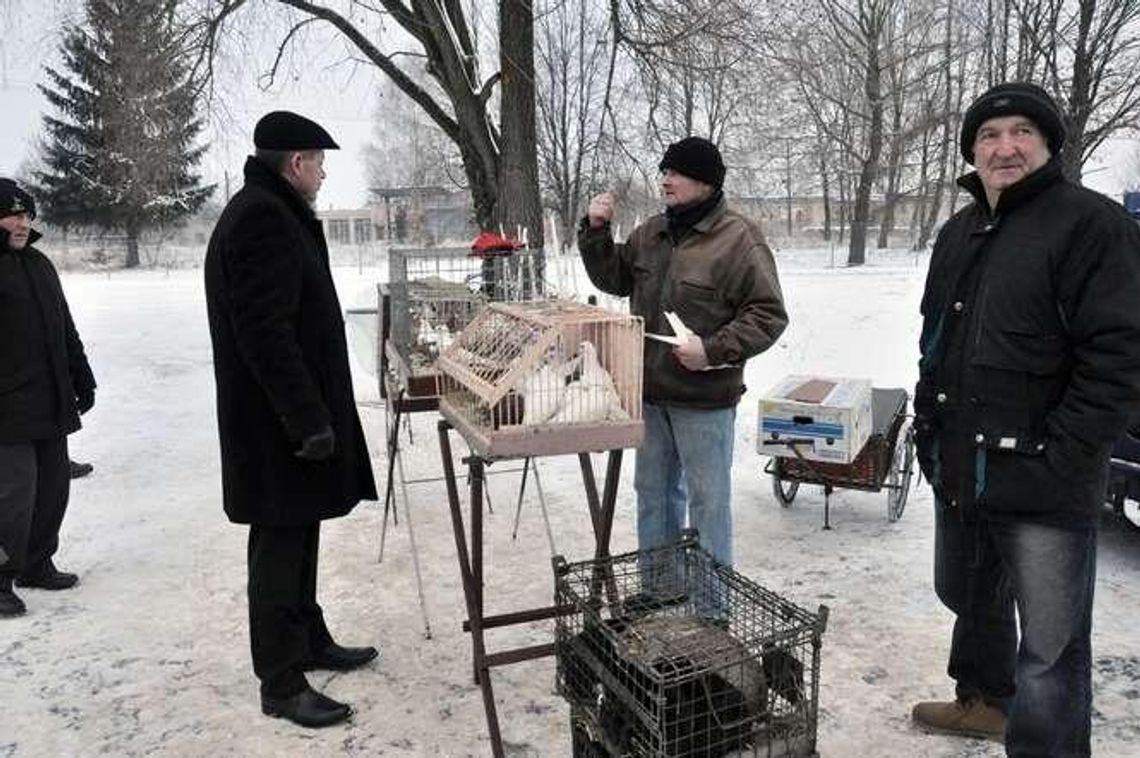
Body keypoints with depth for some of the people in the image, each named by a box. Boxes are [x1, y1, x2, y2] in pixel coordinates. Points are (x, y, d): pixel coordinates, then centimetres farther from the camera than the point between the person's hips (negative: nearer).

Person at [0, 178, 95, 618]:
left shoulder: (38, 264, 15)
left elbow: (66, 330, 22)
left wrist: (82, 380, 23)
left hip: (52, 407, 8)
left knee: (53, 488, 13)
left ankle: (36, 564, 29)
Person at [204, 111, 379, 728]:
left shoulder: (271, 214, 16)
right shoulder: (263, 218, -17)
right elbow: (264, 332, -25)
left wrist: (313, 412, 23)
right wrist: (308, 417, -24)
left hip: (285, 415, 10)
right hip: (275, 422, -10)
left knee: (296, 537, 19)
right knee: (280, 544, -1)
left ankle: (309, 641, 34)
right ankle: (282, 683, 12)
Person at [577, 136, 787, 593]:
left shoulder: (739, 240, -14)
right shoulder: (651, 233, 7)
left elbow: (769, 315, -14)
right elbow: (614, 279, 16)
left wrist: (713, 349, -23)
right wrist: (596, 232, 2)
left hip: (704, 400, -7)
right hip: (651, 393, 7)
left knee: (707, 500, 5)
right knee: (654, 491, 19)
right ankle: (657, 588, 37)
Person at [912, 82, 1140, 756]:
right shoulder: (958, 233, 13)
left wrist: (1058, 459, -19)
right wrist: (930, 424, 13)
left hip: (1043, 486, -8)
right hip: (958, 472, 8)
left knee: (1049, 649, 1)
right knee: (969, 598, 26)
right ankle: (984, 699, 49)